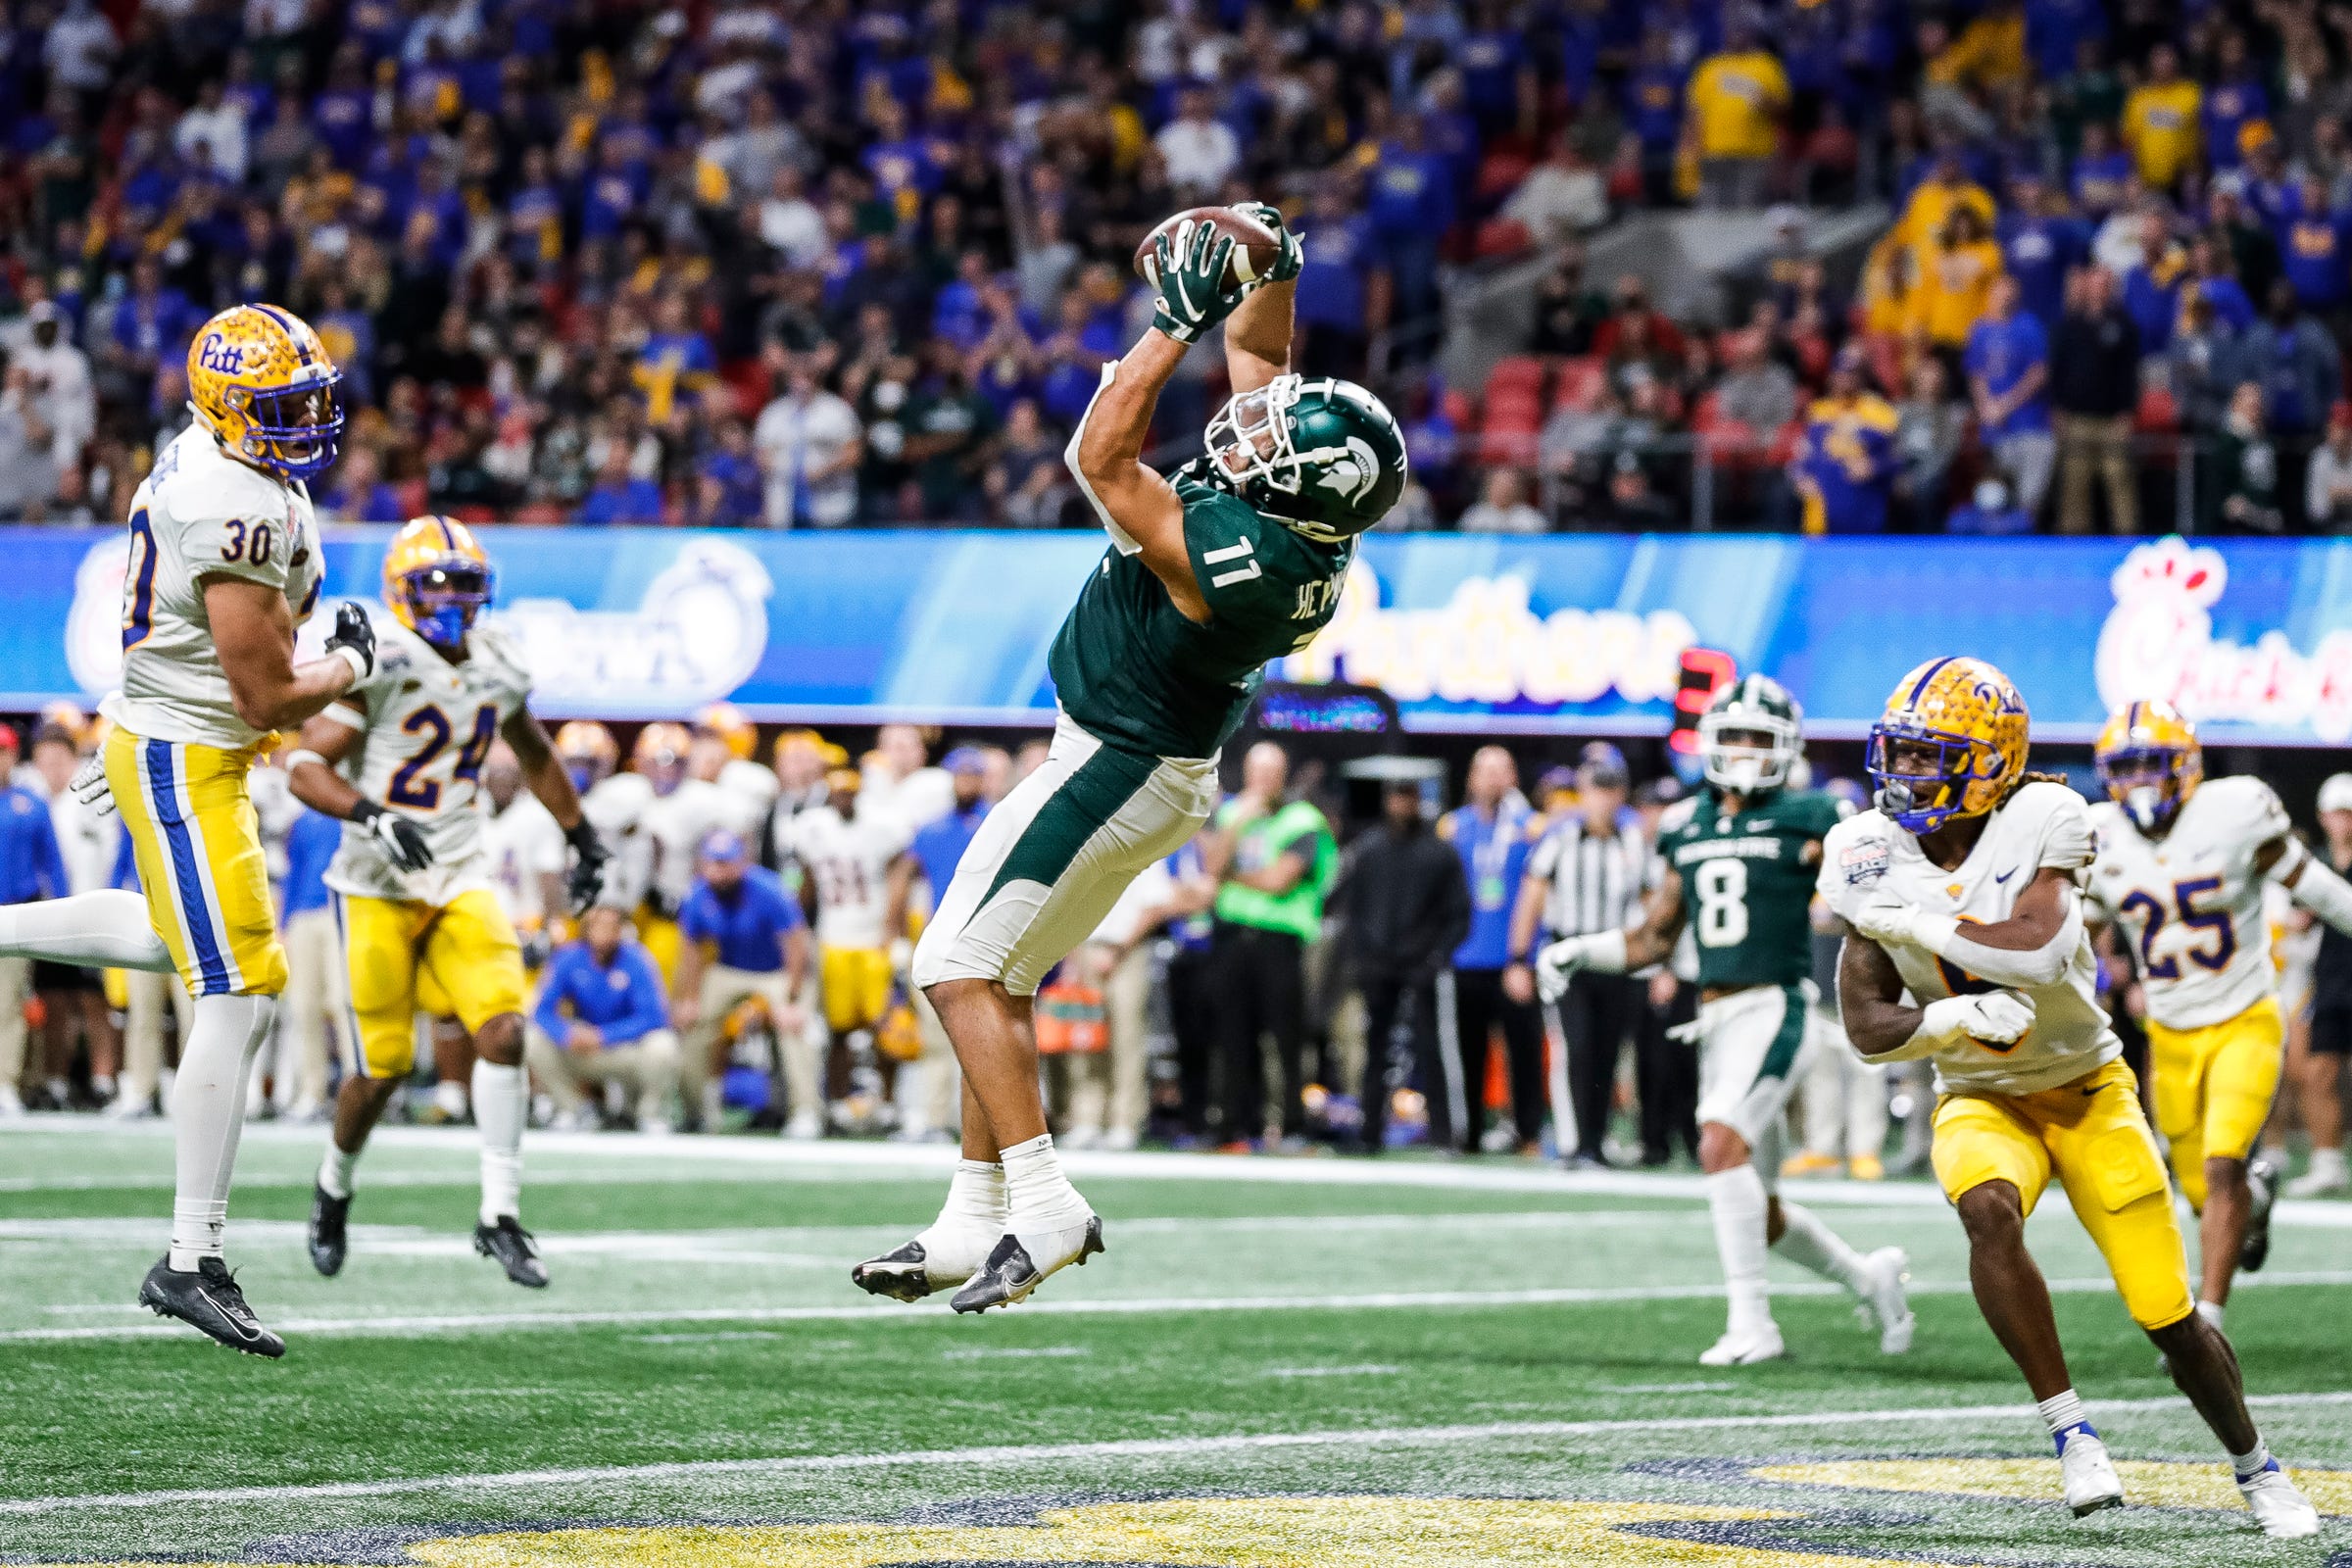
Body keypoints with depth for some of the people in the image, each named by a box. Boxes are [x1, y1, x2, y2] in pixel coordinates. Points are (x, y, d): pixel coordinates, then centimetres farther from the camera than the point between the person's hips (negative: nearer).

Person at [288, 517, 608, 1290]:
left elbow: (535, 756, 24)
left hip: (462, 879, 5)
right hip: (379, 887, -4)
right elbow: (305, 766, -17)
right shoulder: (378, 664, -14)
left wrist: (582, 838, 27)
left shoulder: (497, 665, 5)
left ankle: (501, 1215, -8)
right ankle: (334, 1188, 29)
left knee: (503, 1030, -14)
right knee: (384, 1065, -1)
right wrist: (373, 818, -32)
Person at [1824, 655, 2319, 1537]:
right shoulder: (1874, 853, -8)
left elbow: (2038, 950, -33)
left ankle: (2254, 1467, 26)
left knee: (2169, 1318, -1)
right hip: (1981, 1099, 2)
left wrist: (1916, 917, -29)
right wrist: (1962, 1016, -27)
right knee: (1988, 1211, -34)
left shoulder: (2039, 820, -17)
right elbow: (1867, 1025, -10)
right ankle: (2070, 1432, -22)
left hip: (2089, 1090, -1)